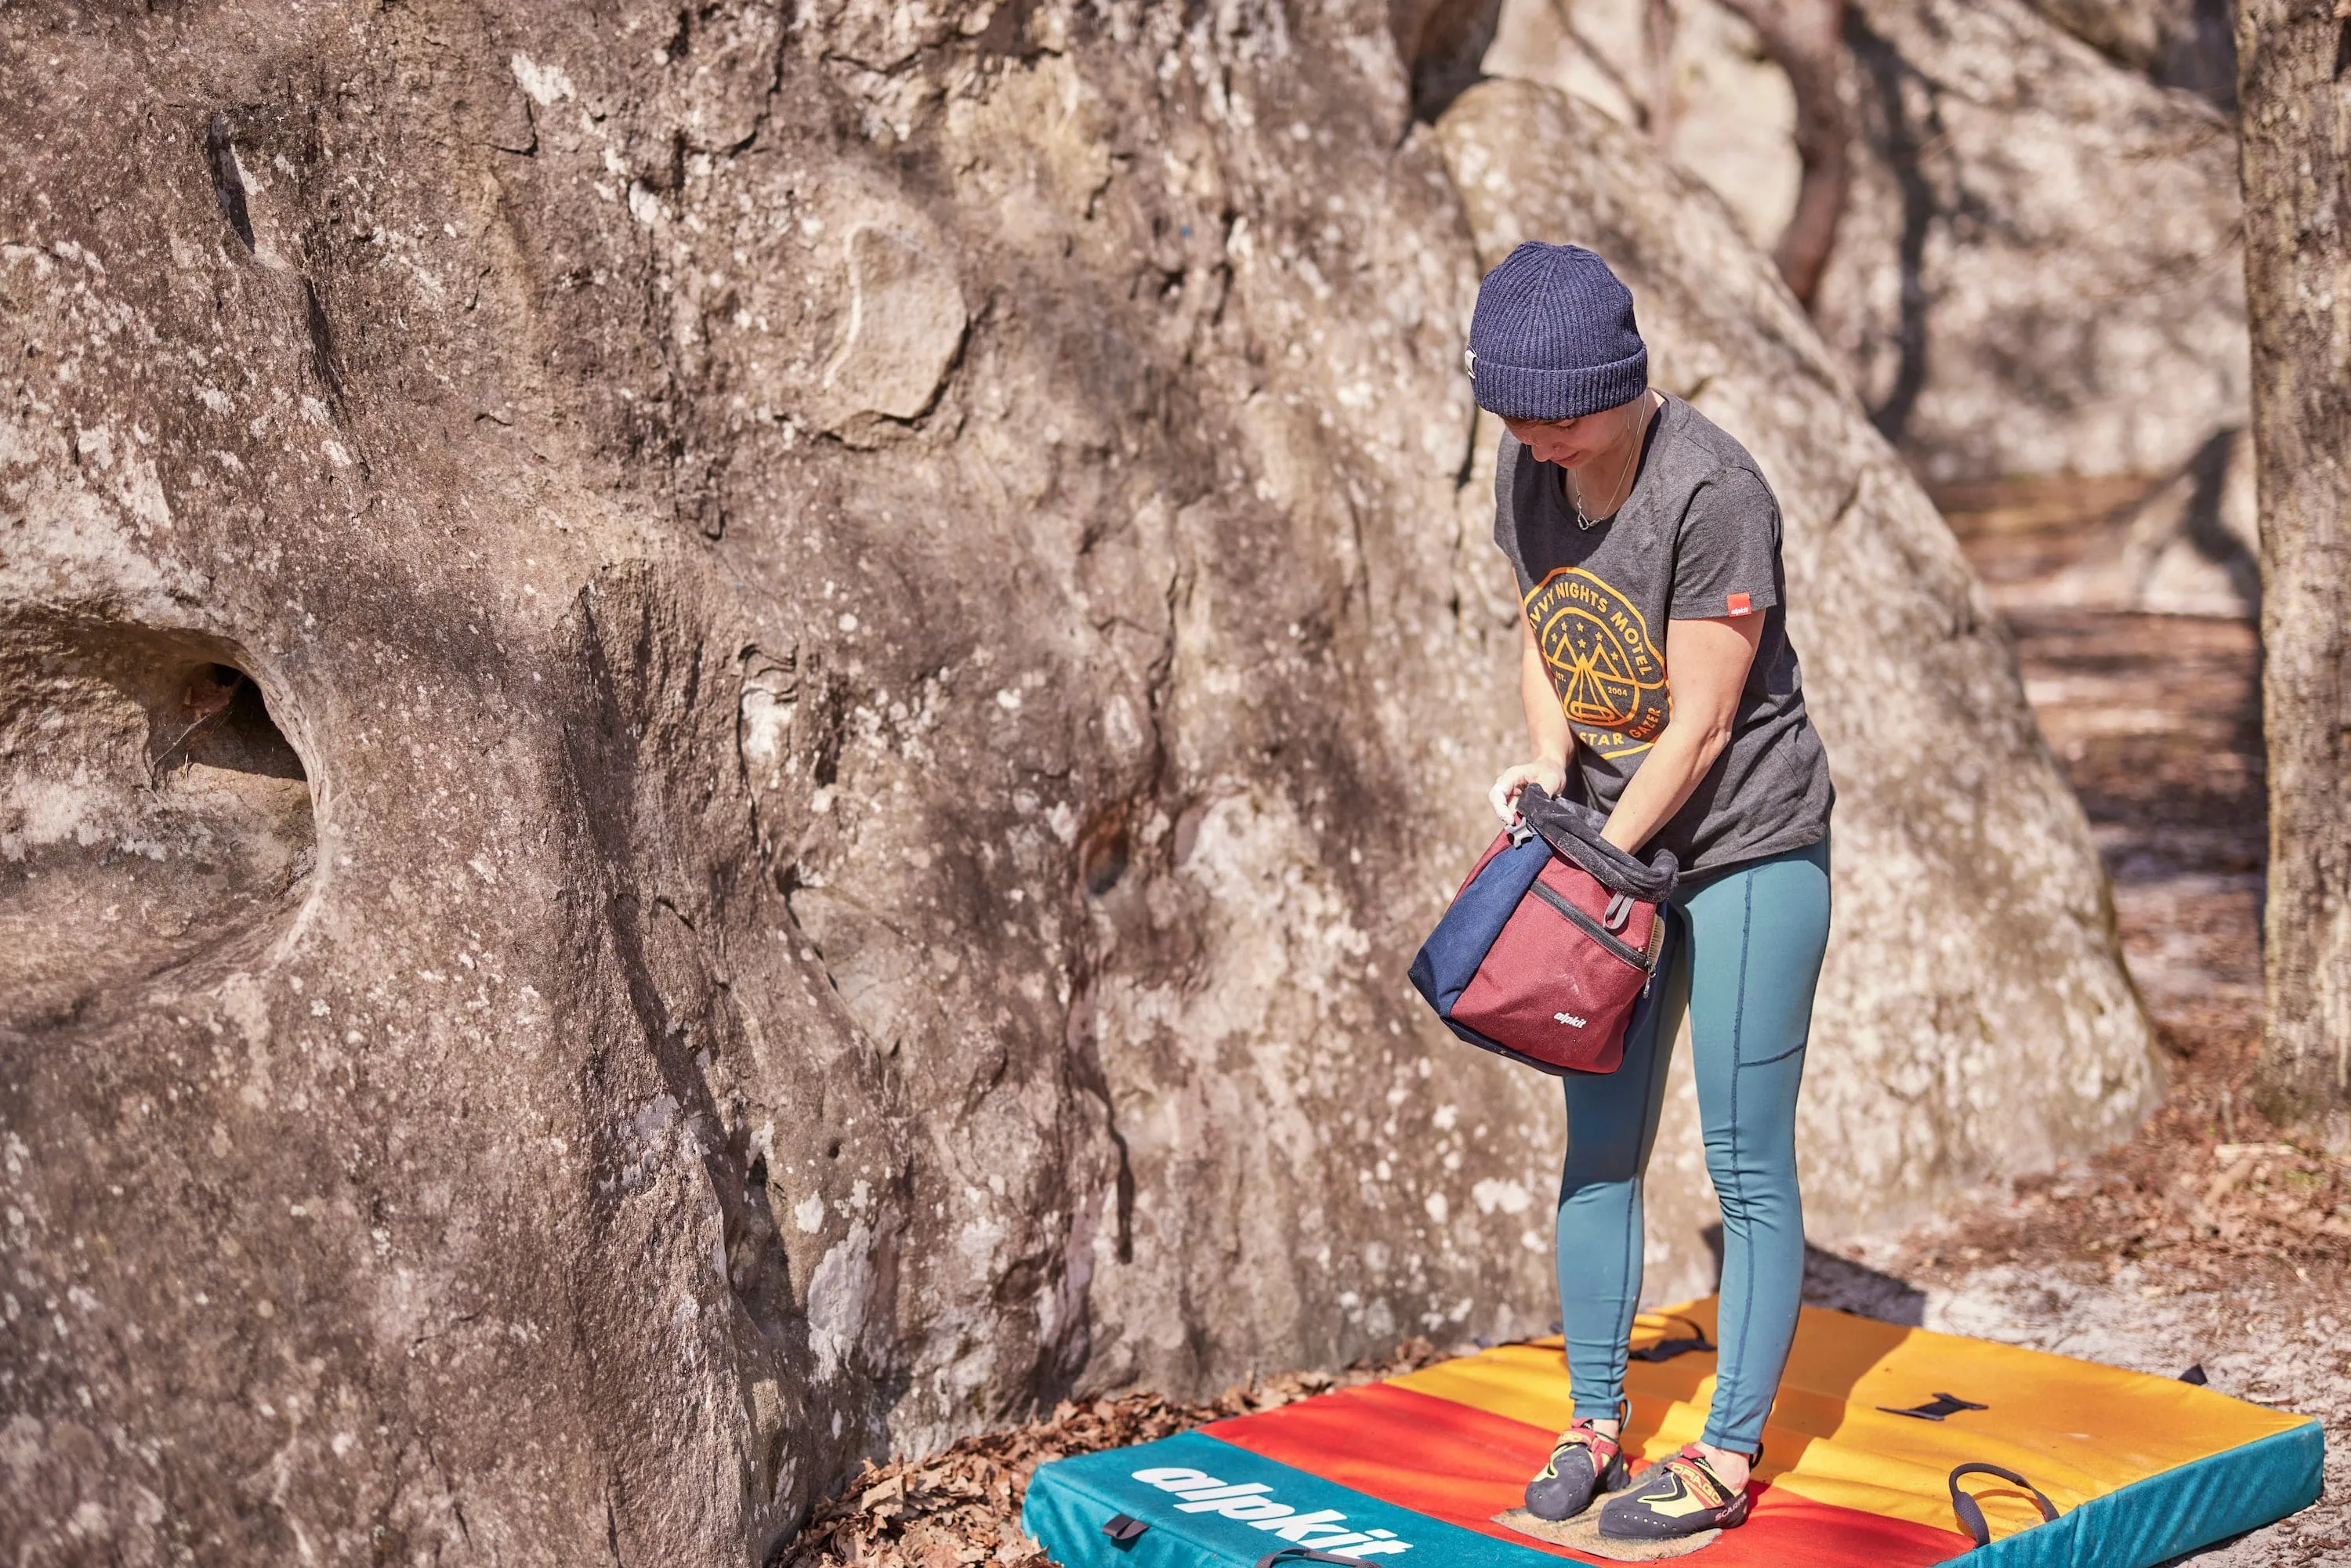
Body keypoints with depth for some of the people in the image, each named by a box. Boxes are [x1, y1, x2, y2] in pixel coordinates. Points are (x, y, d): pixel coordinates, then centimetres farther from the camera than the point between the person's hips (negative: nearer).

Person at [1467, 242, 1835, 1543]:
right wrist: (1543, 760, -7)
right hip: (1619, 837, 7)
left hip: (1752, 849, -7)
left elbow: (1702, 723, -20)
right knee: (1598, 1144, 10)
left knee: (1746, 1162, -2)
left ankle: (1727, 1459, 9)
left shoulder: (1710, 492, -23)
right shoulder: (1528, 468, -1)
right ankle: (1596, 1423, 22)